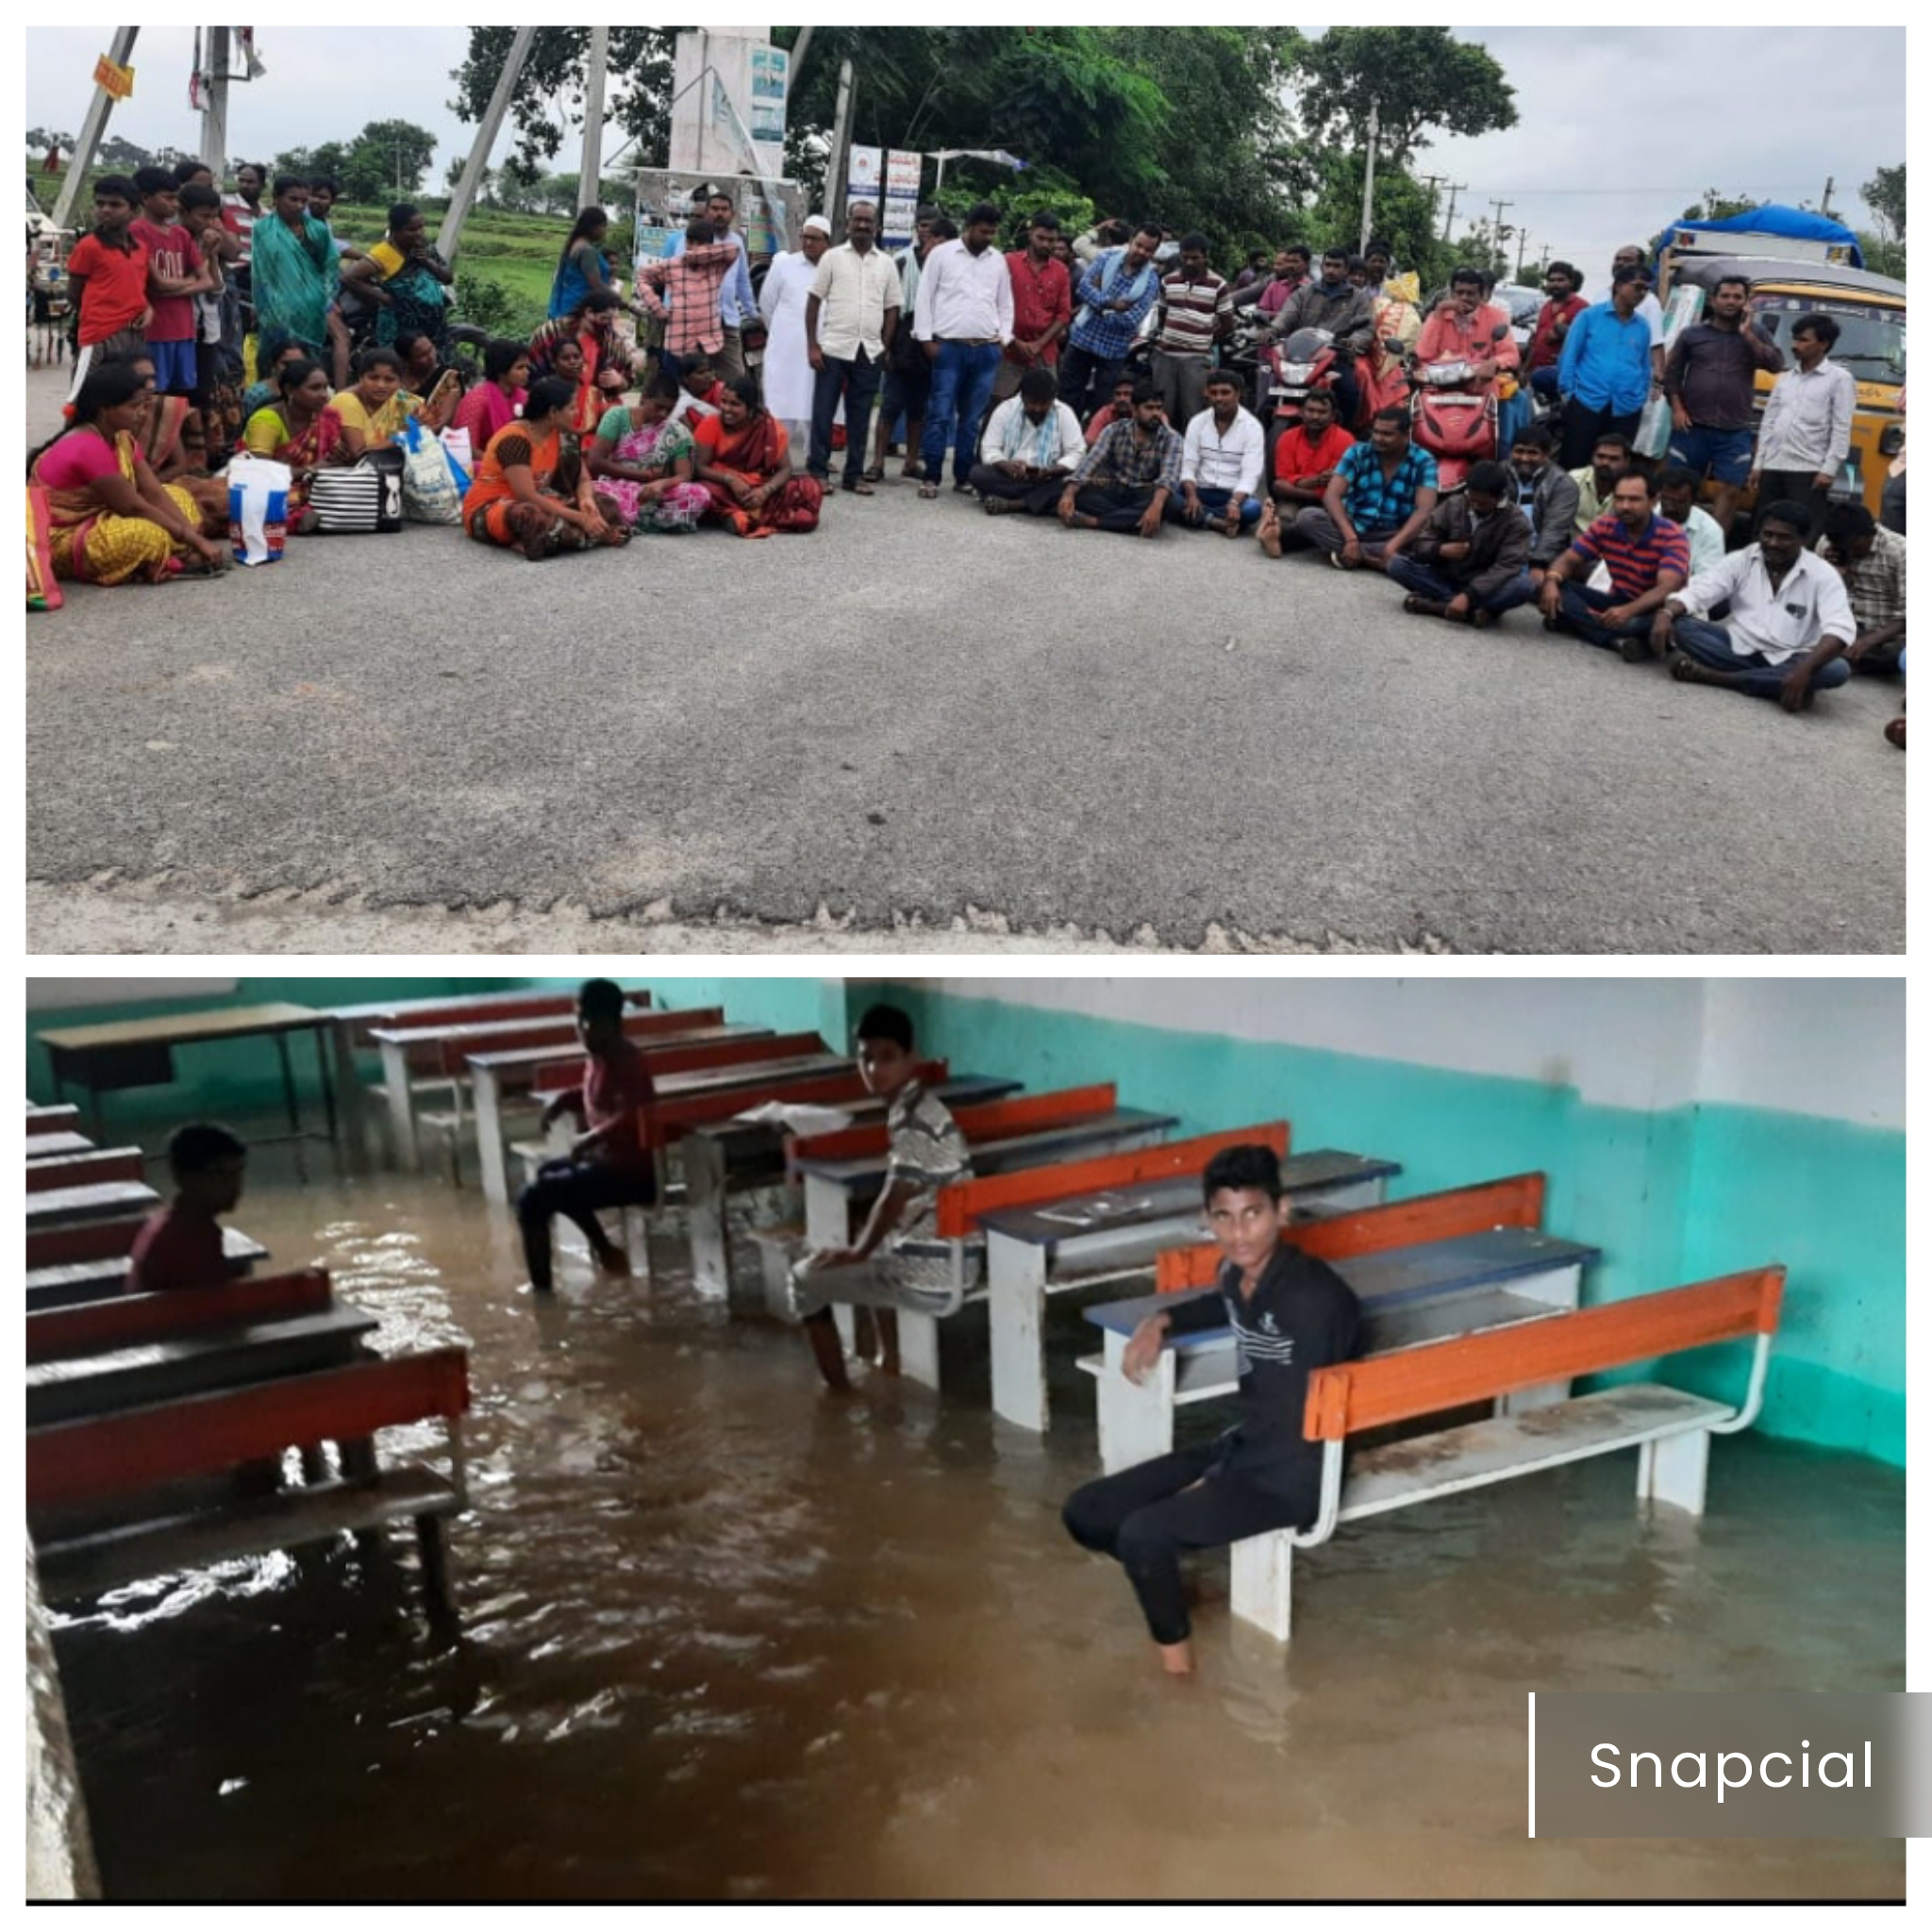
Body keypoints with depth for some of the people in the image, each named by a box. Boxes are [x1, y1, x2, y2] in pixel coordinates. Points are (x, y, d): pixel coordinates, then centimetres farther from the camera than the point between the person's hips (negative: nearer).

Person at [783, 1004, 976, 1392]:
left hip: (931, 1275, -10)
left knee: (806, 1278, 4)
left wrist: (858, 1253, -4)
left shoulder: (912, 1118, -19)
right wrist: (863, 1247, 16)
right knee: (879, 1254, 38)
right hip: (952, 1262, 10)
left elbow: (892, 1202, -19)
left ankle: (840, 1398, 12)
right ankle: (890, 1362, 39)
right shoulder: (915, 1104, 10)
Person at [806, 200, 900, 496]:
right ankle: (819, 471, 5)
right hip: (834, 348, -2)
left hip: (870, 351, 2)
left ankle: (855, 474, 12)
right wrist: (812, 345, -5)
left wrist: (885, 348, 5)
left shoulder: (886, 263, 9)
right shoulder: (832, 257, 3)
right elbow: (814, 301, 2)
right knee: (823, 411, -1)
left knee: (860, 415, 6)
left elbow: (892, 308, 12)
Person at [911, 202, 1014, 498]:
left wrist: (1004, 338, 6)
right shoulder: (942, 254, 1)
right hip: (949, 346, -3)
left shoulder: (998, 260, 13)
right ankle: (930, 476, 0)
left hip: (987, 350, 3)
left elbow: (1005, 304, 18)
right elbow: (924, 298, 1)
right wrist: (927, 338, -5)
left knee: (972, 418, 6)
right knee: (940, 415, -5)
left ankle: (964, 477, 13)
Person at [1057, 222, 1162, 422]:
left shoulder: (1151, 280, -8)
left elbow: (1132, 319, -16)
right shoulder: (1108, 258, -2)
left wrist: (1097, 305, -12)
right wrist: (1110, 303, -23)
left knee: (1101, 406, 6)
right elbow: (1084, 285, -12)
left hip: (1114, 349, -2)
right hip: (1082, 338, 2)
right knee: (1068, 397, 8)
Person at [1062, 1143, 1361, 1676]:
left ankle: (1175, 1652, -2)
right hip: (1245, 1445, 8)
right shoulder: (1238, 1272, 0)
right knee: (1085, 1513, 0)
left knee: (1143, 1532, -28)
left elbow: (1303, 1422, -21)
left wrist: (1217, 1477, -14)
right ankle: (1166, 1581, 23)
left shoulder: (1313, 1296, -24)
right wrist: (1162, 1321, 9)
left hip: (1294, 1472, -8)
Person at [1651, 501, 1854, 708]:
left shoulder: (1822, 574, -9)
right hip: (1739, 649, 2)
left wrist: (1804, 670, -41)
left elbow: (1840, 629, -22)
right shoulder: (1741, 560, 1)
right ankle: (1773, 684, -26)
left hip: (1788, 661, -2)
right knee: (1678, 624, -21)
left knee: (1837, 669, -35)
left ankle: (1718, 677, -32)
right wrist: (1665, 613, -31)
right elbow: (1695, 593, -6)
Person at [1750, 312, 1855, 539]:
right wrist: (1758, 464, 12)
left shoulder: (1839, 378, 2)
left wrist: (1829, 470, -13)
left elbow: (1841, 429, -5)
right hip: (1772, 468, 6)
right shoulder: (1785, 378, 19)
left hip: (1808, 470, -6)